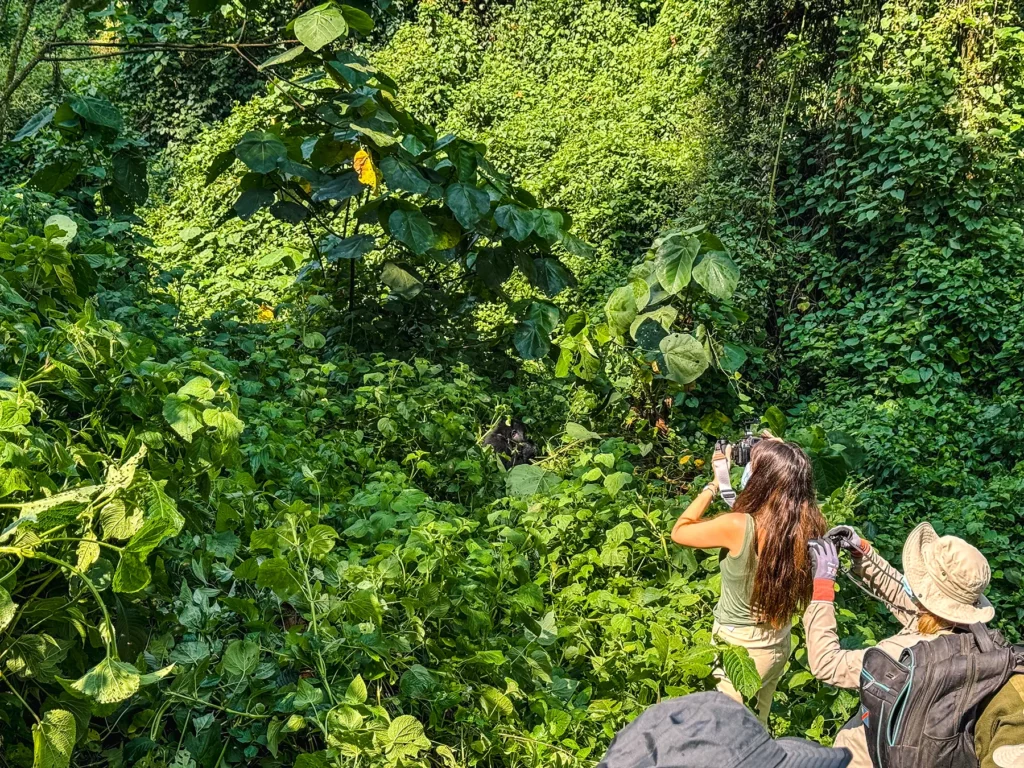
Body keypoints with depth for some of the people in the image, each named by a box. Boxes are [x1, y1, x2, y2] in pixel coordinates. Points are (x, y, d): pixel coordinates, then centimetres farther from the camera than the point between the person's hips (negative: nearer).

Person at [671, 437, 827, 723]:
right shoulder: (809, 525, -17)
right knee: (758, 727, 27)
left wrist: (715, 484, -8)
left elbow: (679, 532, -14)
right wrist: (785, 464, 3)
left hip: (740, 647, -5)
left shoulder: (738, 527, -32)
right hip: (780, 643, 5)